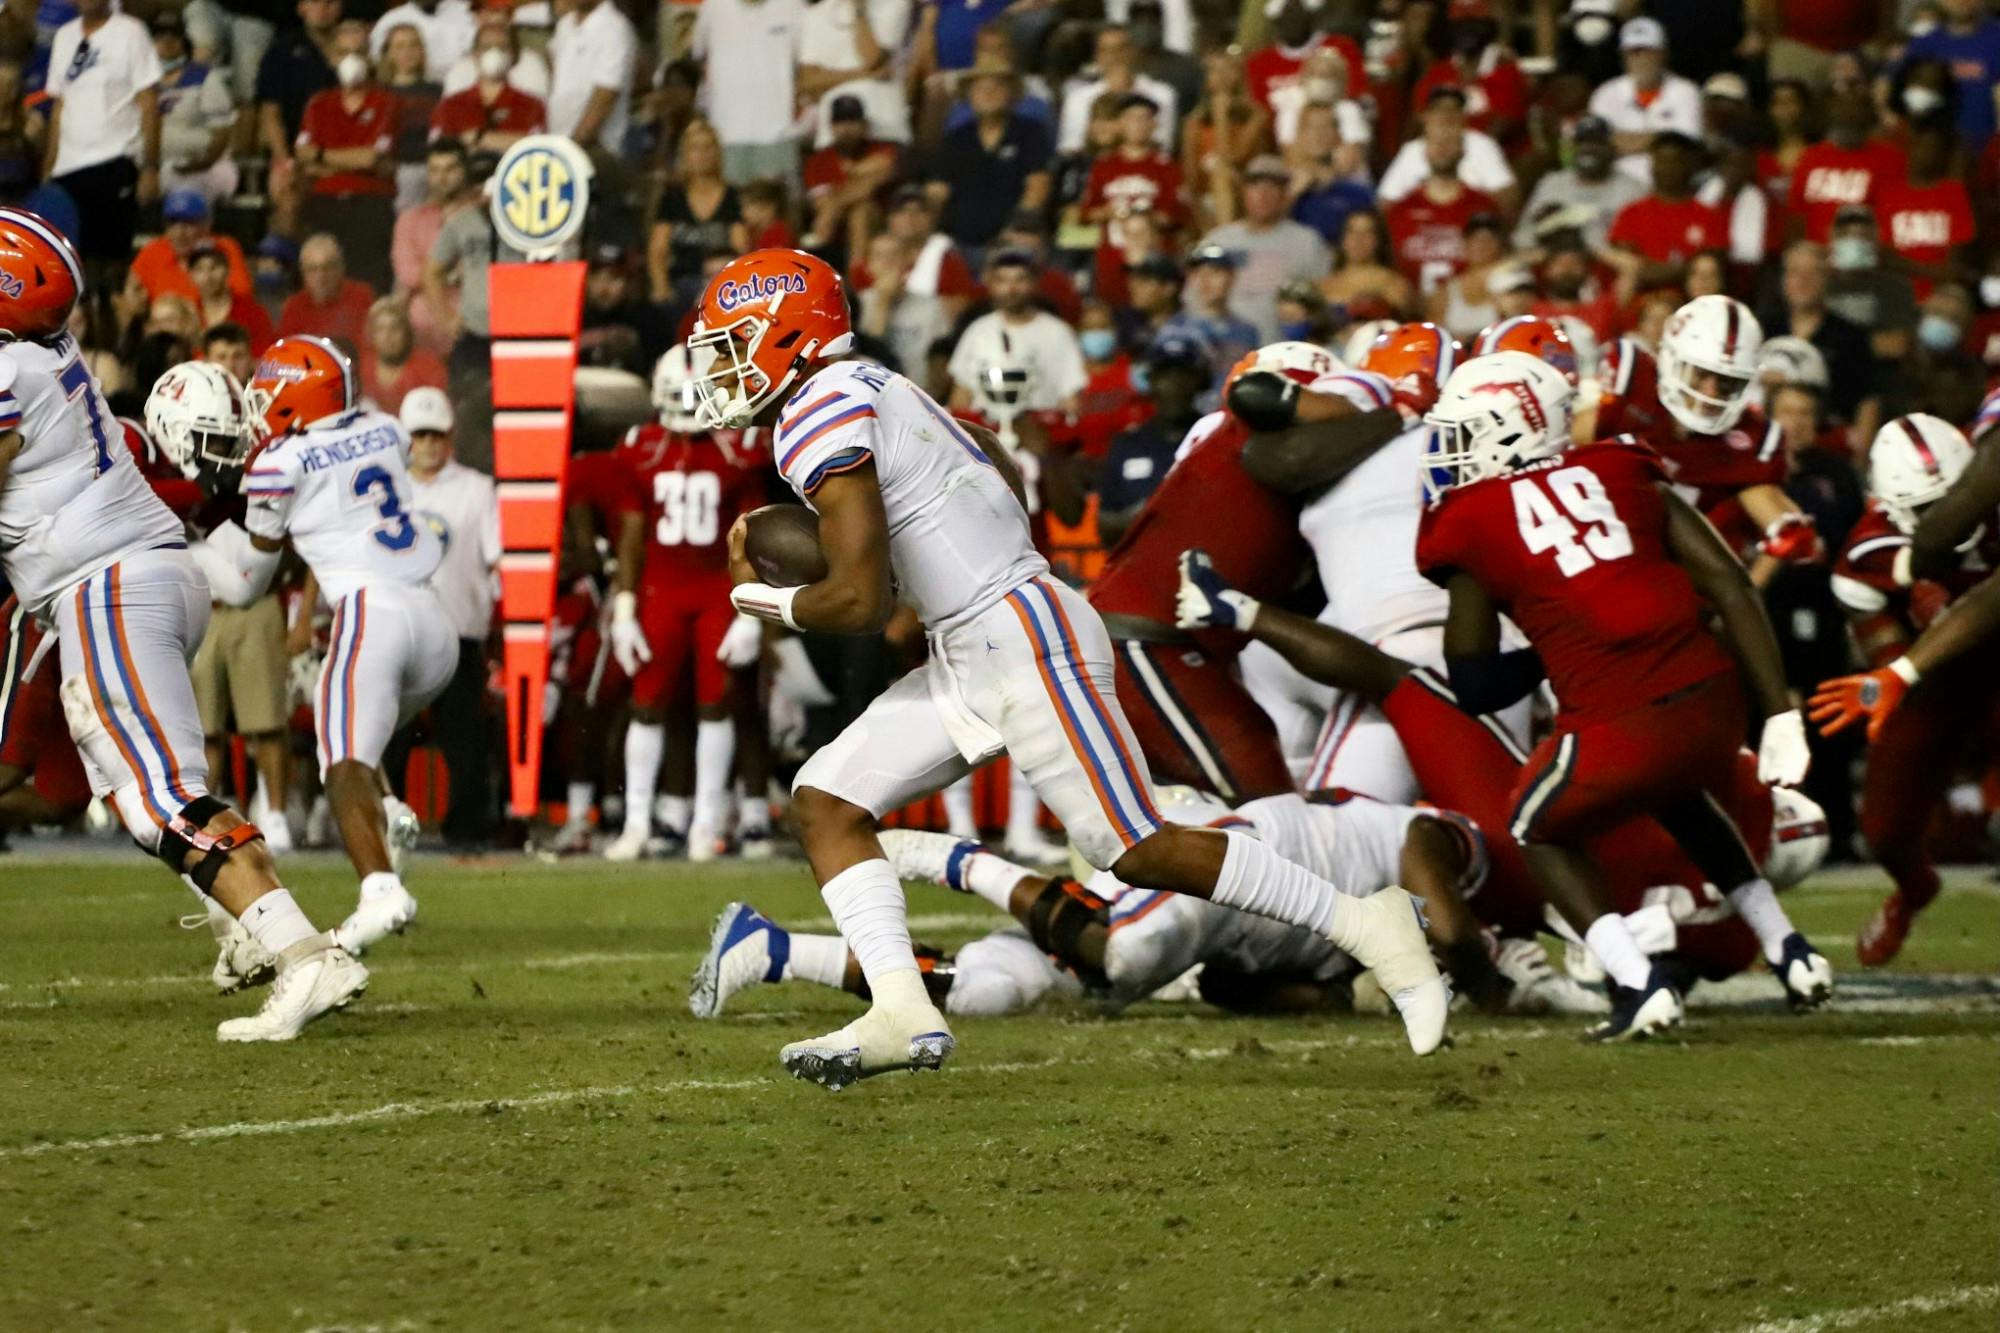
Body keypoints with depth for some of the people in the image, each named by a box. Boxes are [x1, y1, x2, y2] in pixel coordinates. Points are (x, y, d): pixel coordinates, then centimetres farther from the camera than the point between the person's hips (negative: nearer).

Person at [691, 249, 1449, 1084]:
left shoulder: (822, 416, -14)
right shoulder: (871, 392, 16)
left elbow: (860, 601, -18)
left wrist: (760, 597, -1)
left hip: (1022, 640, -10)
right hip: (971, 660, 10)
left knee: (1136, 851, -6)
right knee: (825, 802, 3)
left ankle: (1367, 927, 3)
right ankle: (902, 1014, -6)